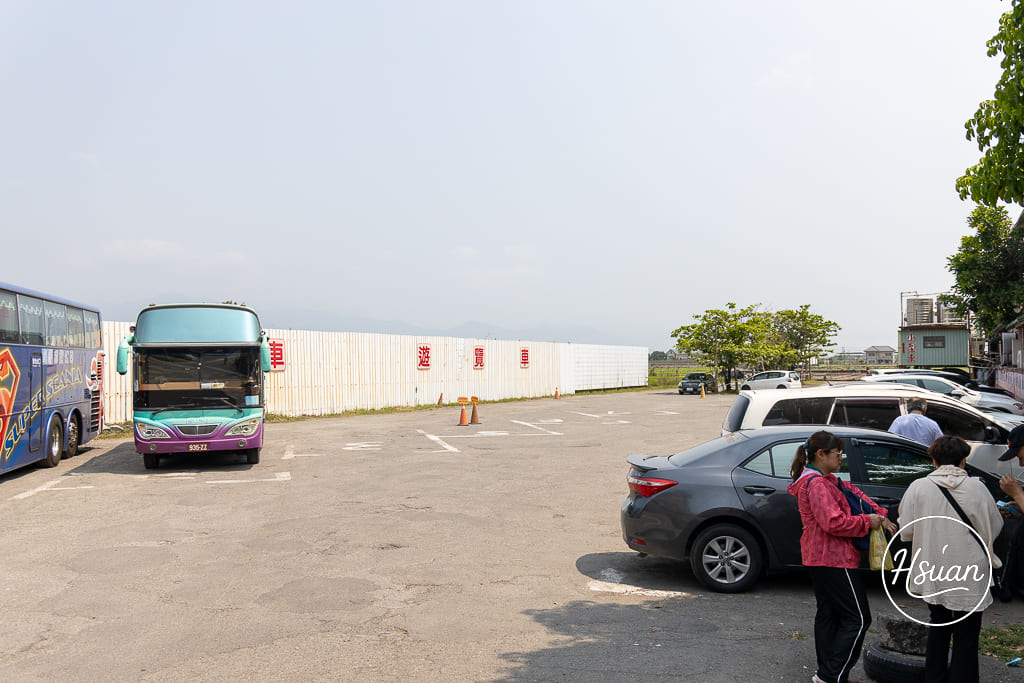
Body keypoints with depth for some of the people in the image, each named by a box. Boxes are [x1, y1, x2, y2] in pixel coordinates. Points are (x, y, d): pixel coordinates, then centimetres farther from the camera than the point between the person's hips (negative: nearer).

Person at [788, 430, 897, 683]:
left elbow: (854, 495, 14)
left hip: (819, 558, 11)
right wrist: (868, 521, -14)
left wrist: (879, 515, 0)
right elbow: (834, 522, -25)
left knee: (828, 613, 15)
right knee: (858, 619, -5)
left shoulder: (825, 481, 16)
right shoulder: (817, 484, -19)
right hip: (834, 559, -11)